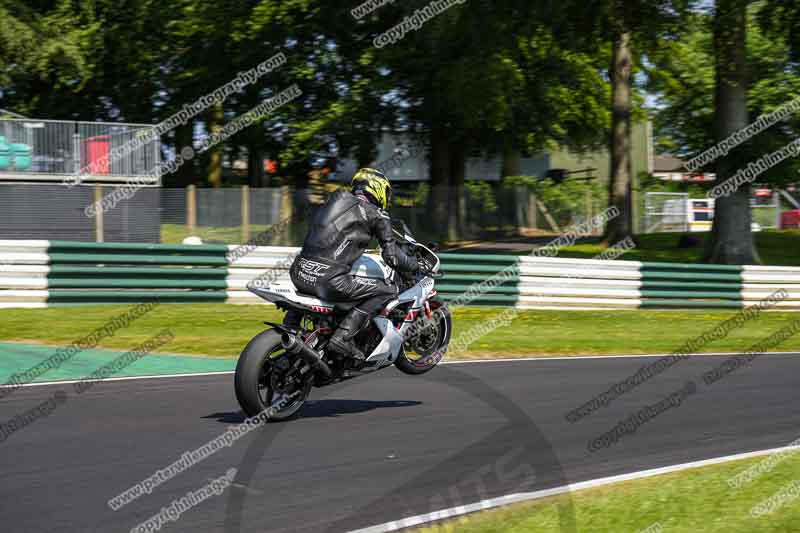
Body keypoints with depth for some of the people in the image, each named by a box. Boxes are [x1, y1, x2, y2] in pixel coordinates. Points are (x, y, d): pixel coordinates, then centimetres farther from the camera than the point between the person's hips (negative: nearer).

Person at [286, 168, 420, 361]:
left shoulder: (335, 200, 24)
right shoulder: (377, 214, 6)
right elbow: (392, 256, 2)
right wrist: (418, 265, 17)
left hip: (300, 274, 8)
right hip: (330, 280, -7)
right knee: (387, 290, 2)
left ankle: (290, 327, 28)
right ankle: (343, 337, -9)